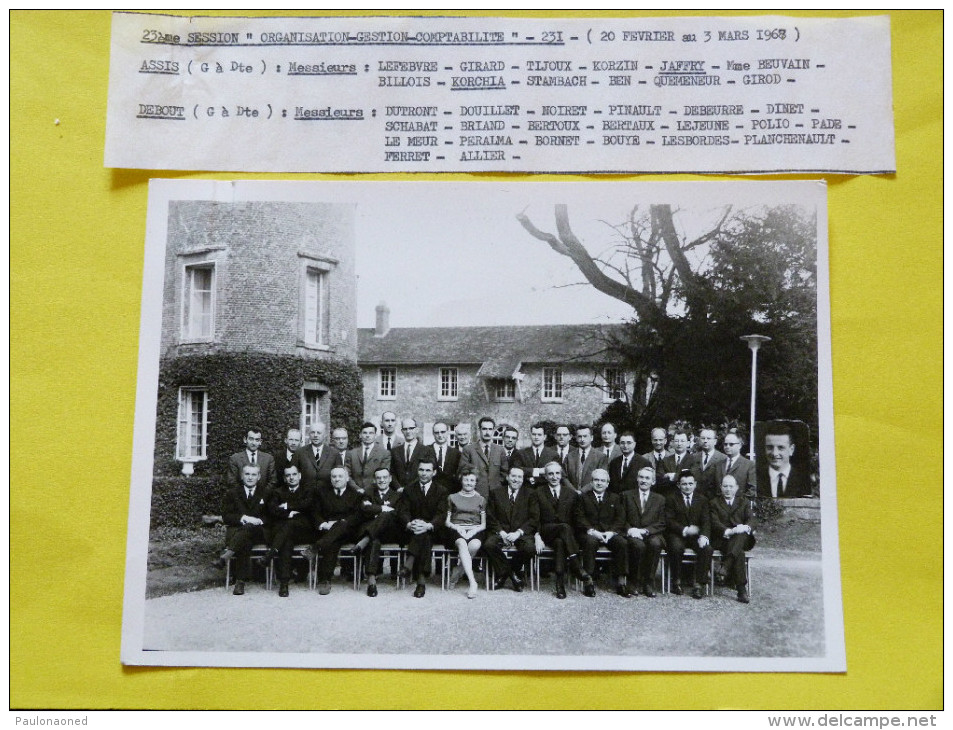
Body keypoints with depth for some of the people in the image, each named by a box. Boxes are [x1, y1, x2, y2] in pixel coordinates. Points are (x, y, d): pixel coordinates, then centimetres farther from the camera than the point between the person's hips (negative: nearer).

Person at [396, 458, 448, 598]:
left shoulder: (441, 491, 8)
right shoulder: (409, 490, 13)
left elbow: (441, 514, -6)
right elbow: (402, 511, 0)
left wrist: (429, 525, -27)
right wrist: (409, 524, -24)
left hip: (432, 531, -1)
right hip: (412, 531, 1)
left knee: (424, 533, -35)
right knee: (424, 540, -33)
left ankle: (409, 563, -38)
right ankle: (421, 579, -39)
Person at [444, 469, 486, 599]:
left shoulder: (480, 499, 19)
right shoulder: (452, 498, 18)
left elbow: (484, 524, 13)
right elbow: (447, 521, 12)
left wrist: (474, 530, -8)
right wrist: (457, 528, -8)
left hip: (475, 530, 1)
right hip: (456, 529, -1)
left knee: (475, 545, -36)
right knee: (462, 543, -37)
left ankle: (458, 571, -18)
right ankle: (472, 582, -45)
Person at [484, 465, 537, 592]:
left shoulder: (530, 495, 9)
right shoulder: (496, 493, 11)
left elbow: (534, 519, 0)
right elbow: (490, 517, 4)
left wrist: (518, 533, -14)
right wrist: (501, 532, -13)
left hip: (522, 533, -1)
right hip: (500, 532, 1)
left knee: (530, 548, -33)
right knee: (488, 545, -31)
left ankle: (515, 570, -2)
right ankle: (504, 572, -8)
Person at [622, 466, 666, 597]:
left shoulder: (660, 499, 16)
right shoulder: (627, 495, 15)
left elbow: (662, 524, 6)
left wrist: (645, 531, -10)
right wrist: (630, 530, -13)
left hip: (652, 534, 1)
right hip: (632, 534, -1)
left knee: (655, 543, -34)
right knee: (638, 545, -35)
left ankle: (649, 583, -23)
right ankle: (635, 582, -20)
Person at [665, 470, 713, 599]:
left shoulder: (702, 500, 12)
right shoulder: (672, 499, 5)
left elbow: (706, 522, 2)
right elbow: (669, 521, -5)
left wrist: (704, 536, -19)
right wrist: (685, 530, -22)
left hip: (696, 535, 2)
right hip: (677, 535, -2)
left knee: (707, 548, -28)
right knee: (676, 548, -34)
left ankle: (698, 583, -21)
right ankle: (676, 581, -15)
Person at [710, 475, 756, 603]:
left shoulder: (744, 502, 21)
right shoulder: (714, 503, 15)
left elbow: (751, 519, 4)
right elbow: (715, 523, -2)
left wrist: (746, 527, -22)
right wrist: (728, 531, -23)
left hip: (742, 539, 2)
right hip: (722, 539, -1)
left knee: (742, 533, -36)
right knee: (739, 552, -33)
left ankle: (725, 568, -43)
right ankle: (742, 590, -38)